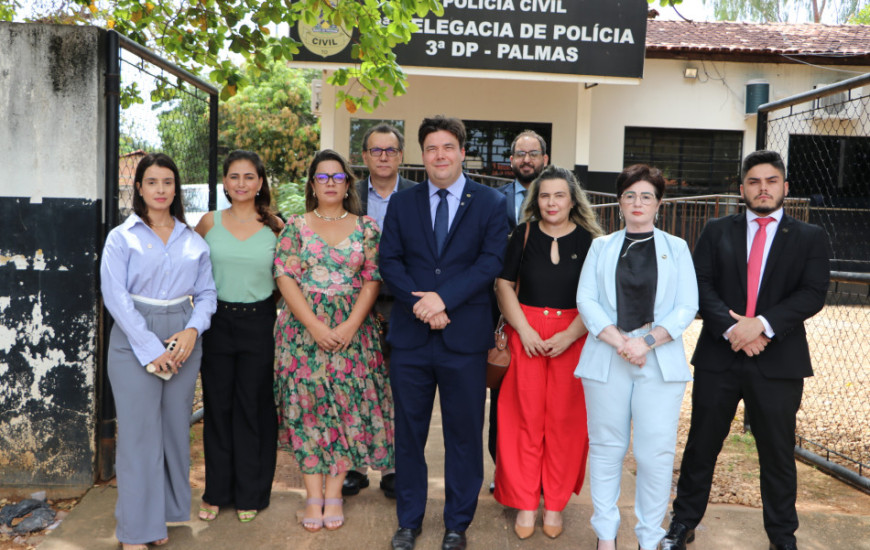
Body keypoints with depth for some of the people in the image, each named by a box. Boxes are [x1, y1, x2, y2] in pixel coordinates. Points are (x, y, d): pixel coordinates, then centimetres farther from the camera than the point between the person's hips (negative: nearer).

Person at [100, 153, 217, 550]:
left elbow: (206, 292, 10)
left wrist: (193, 330, -10)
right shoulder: (121, 237, 1)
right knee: (139, 430, -3)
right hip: (134, 341, -3)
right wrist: (150, 347, -14)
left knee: (176, 427, 7)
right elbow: (115, 295, -7)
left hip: (183, 342, 3)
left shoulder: (193, 240, 12)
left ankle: (162, 517, 21)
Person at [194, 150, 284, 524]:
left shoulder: (274, 226, 0)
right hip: (217, 322, 1)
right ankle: (217, 492, 23)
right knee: (217, 406, 8)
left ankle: (250, 494, 20)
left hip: (259, 323, -1)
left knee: (254, 406, 6)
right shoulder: (210, 223, 2)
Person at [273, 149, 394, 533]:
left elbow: (372, 280, 0)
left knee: (348, 403, -1)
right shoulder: (296, 226, 4)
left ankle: (333, 492, 12)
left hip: (352, 327, 1)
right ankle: (313, 497, 8)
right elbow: (285, 277, -4)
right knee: (307, 404, -1)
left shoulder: (366, 227, 6)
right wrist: (314, 325, -14)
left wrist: (350, 325, -12)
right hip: (303, 326, -1)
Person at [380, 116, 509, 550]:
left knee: (464, 433, 8)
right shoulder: (402, 203, 9)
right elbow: (389, 260, 2)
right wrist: (419, 304, -14)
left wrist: (444, 298, -18)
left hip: (465, 337, -2)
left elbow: (492, 260, -8)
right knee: (408, 432, 11)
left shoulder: (490, 203, 2)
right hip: (410, 335, 2)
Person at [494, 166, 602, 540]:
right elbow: (504, 285, 4)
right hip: (526, 333, 1)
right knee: (525, 417, 1)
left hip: (573, 337, 0)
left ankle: (555, 505, 15)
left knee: (565, 419, 2)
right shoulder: (522, 235, 6)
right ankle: (525, 504, 12)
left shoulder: (588, 240, 3)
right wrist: (524, 330, -7)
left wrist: (569, 335, -12)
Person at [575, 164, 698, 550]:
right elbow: (586, 300, 2)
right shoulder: (602, 247, 12)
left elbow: (687, 308, 2)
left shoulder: (676, 249, 11)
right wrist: (619, 341, -12)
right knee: (606, 447, 4)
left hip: (661, 361, 0)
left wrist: (647, 342, -11)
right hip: (606, 359, 1)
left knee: (656, 453, -3)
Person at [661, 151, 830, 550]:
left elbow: (813, 294, -6)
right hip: (718, 357, 1)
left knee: (778, 453, 10)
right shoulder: (717, 232, 7)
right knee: (701, 445, 10)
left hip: (778, 361, 0)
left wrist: (762, 323, -20)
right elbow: (701, 285, -3)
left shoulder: (810, 238, 5)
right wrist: (730, 328, -17)